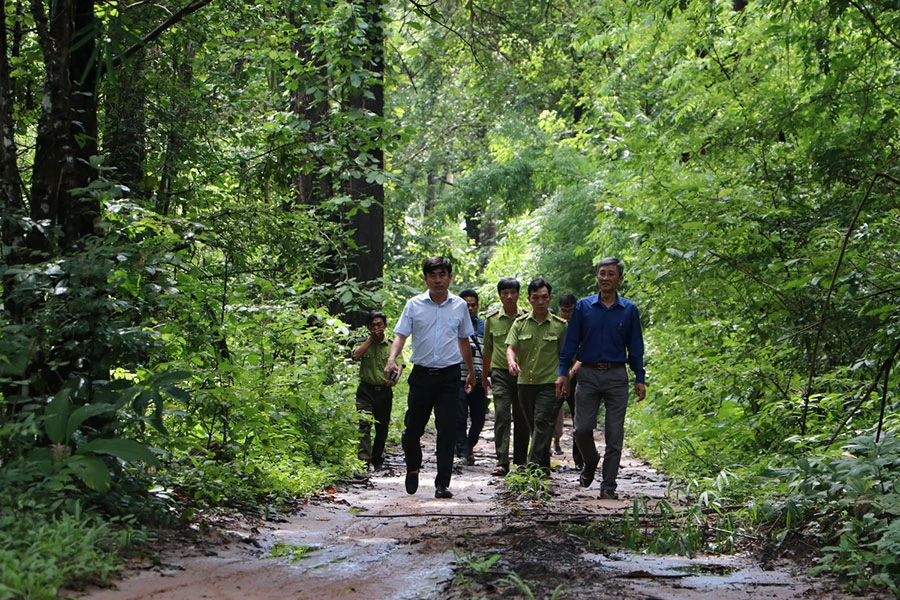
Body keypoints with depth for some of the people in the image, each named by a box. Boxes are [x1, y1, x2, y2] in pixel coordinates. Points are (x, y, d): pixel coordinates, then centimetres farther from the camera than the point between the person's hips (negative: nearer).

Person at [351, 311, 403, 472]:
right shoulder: (363, 344, 8)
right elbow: (356, 355, -14)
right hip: (366, 390, -2)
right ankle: (365, 459, -23)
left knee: (382, 428, 8)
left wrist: (395, 377, -28)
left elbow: (399, 364, -6)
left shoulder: (392, 345, 8)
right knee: (364, 424, -16)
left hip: (385, 391, 2)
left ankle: (377, 460, 23)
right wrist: (371, 339, -8)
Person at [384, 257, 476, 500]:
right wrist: (392, 360, -21)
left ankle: (442, 483, -1)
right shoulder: (414, 305, 2)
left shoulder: (459, 306, 7)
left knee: (447, 430, -5)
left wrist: (471, 371, 26)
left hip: (449, 375, 0)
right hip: (422, 373, 0)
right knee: (412, 428, 4)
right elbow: (401, 334, -3)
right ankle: (413, 468, 32)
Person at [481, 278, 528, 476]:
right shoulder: (491, 320, 6)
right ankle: (502, 462, -14)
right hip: (500, 372, 0)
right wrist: (484, 376, 21)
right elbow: (487, 350, 17)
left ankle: (521, 460, 17)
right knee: (502, 415, -11)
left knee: (521, 419, 6)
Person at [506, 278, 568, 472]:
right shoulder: (520, 323, 8)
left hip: (550, 383, -4)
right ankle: (544, 467, 21)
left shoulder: (560, 325, 2)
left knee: (543, 423, -15)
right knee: (534, 426, 10)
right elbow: (511, 347, 0)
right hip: (525, 382, 4)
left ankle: (534, 465, -20)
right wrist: (512, 362, -22)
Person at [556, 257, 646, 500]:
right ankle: (590, 464, 27)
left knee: (614, 434, -1)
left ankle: (608, 485, 6)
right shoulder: (583, 307, 4)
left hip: (616, 376, 0)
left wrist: (639, 379, 4)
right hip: (588, 375, 0)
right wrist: (563, 373, -1)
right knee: (582, 429, -3)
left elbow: (635, 347, 9)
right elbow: (571, 342, 6)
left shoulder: (629, 310, 5)